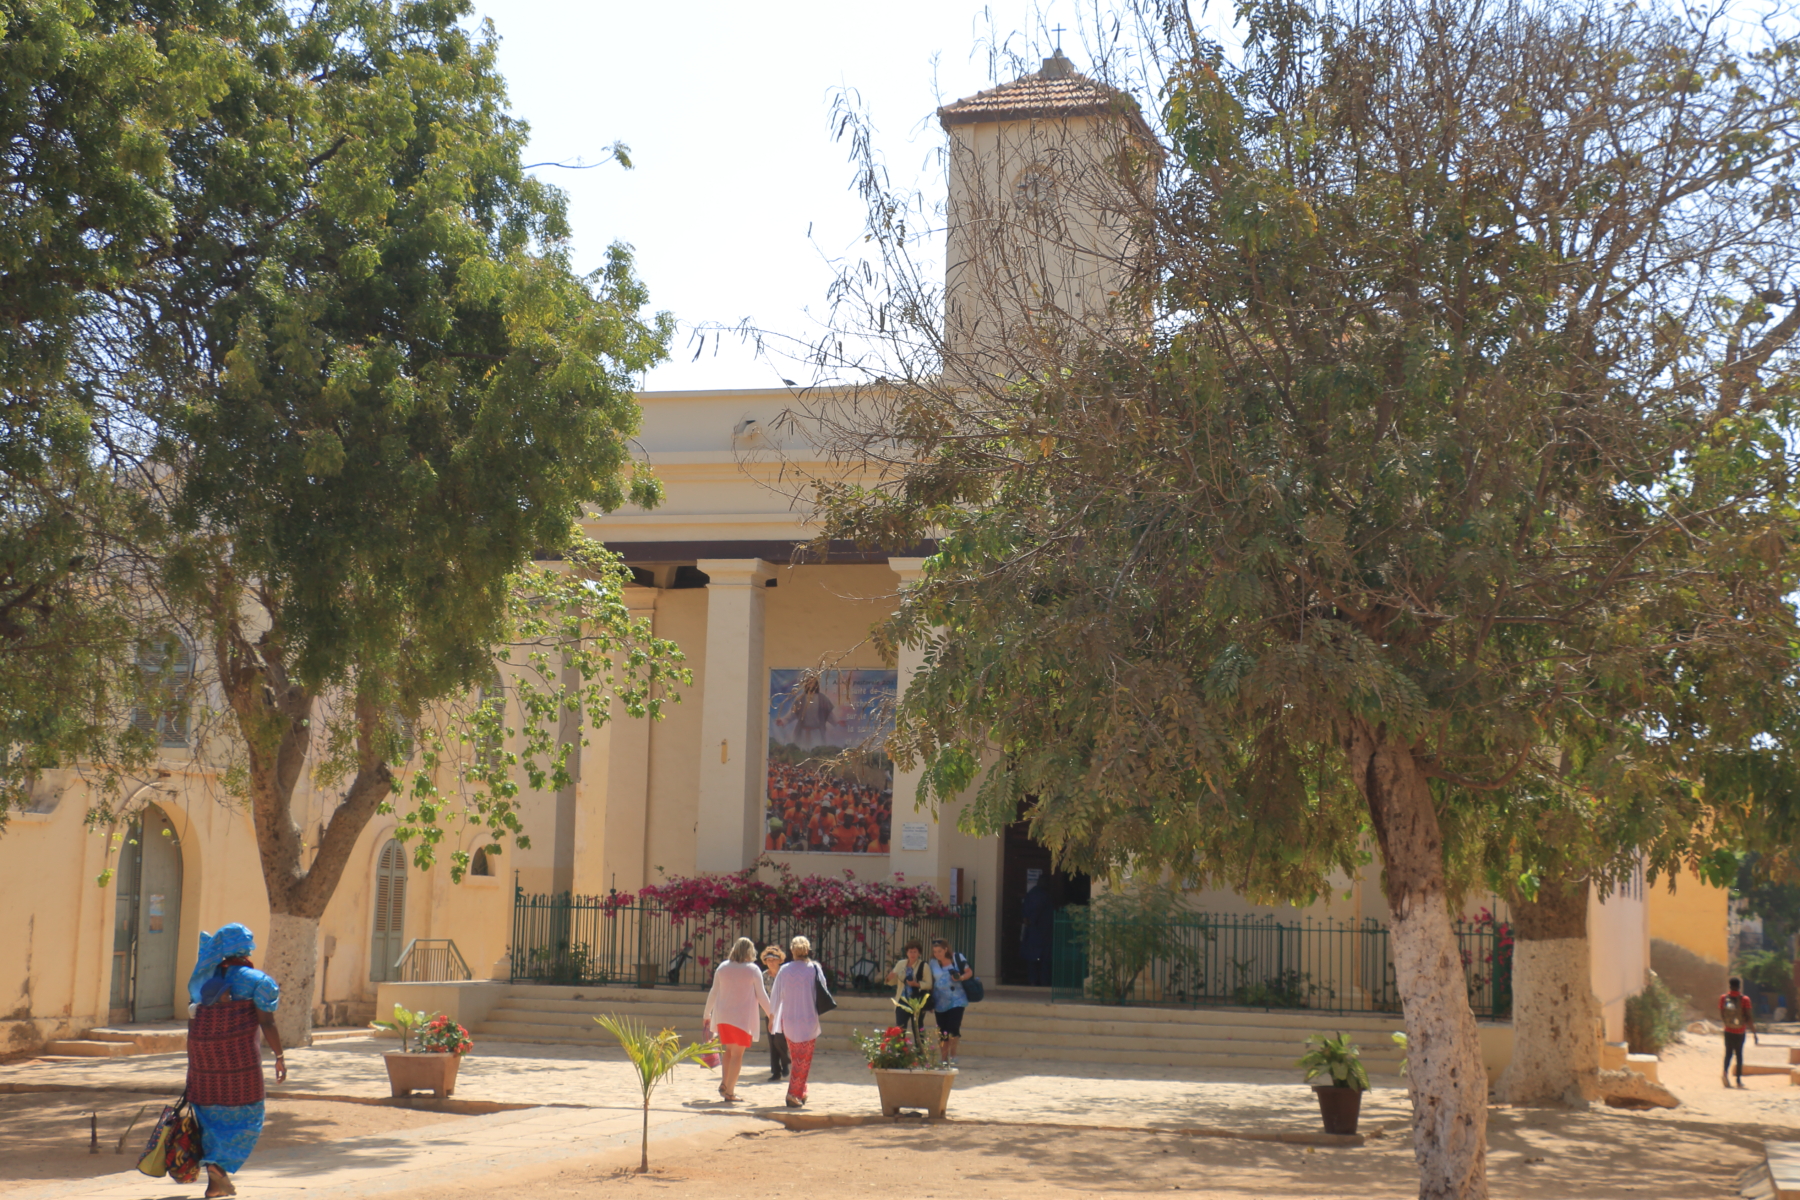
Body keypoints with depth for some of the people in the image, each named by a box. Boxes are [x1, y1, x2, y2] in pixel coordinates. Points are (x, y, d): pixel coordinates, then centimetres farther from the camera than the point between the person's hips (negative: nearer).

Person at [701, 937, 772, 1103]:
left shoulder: (722, 968, 4)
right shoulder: (753, 970, -6)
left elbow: (713, 993, 9)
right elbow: (761, 996, -3)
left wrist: (707, 1014, 21)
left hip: (723, 1016, 4)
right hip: (743, 1018, -4)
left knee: (728, 1050, 19)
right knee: (737, 1054, 2)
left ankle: (724, 1083, 5)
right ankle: (729, 1092, 1)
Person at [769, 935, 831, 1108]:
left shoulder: (784, 970, -5)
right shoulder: (814, 969, -10)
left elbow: (775, 996, 1)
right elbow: (824, 993, -7)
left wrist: (772, 1017, 13)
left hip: (788, 1021, 2)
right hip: (809, 1022, -2)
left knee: (796, 1057, 19)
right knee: (803, 1060, 7)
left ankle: (801, 1093, 23)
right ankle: (795, 1094, -1)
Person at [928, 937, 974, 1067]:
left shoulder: (957, 958, -2)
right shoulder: (933, 963, 5)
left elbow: (969, 972, 3)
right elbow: (931, 981, 13)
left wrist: (961, 977, -19)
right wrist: (930, 1002, 12)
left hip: (956, 1000, -3)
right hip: (940, 1002, 3)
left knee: (953, 1029, -15)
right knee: (942, 1033, 4)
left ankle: (953, 1056, 2)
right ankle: (944, 1059, 13)